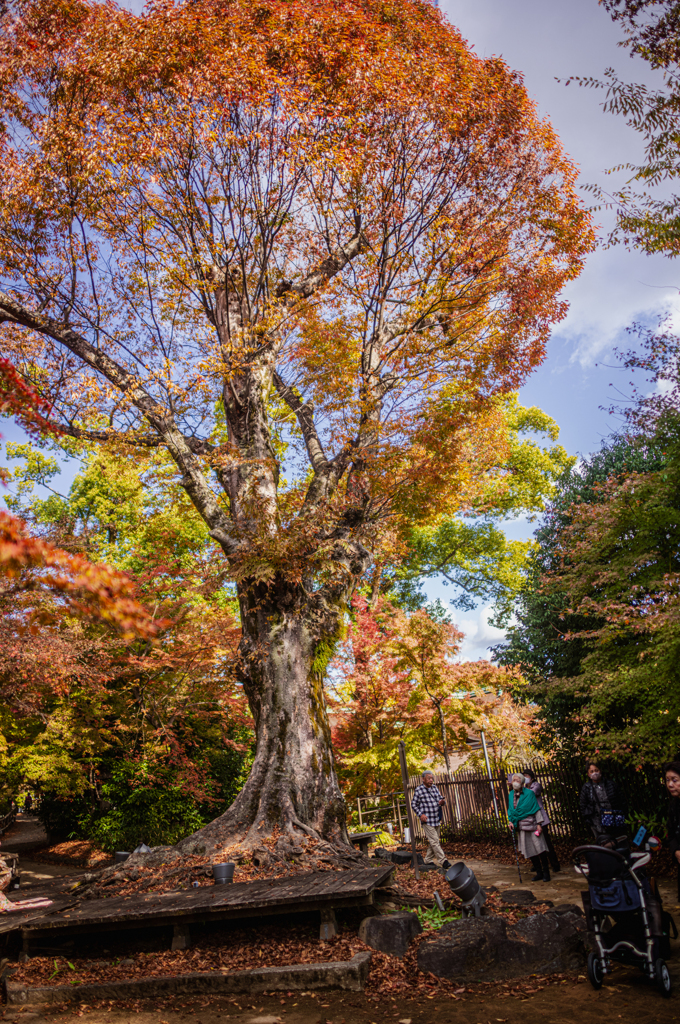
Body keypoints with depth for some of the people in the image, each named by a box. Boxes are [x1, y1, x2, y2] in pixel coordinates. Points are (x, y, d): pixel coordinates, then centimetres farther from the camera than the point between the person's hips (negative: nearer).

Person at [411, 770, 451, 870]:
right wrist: (420, 814, -13)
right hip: (427, 820, -7)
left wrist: (442, 802, -8)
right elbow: (413, 804, -3)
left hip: (436, 820, 7)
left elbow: (441, 798, 16)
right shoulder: (419, 790, -8)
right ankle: (443, 861, -6)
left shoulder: (434, 788, 10)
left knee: (433, 841, 13)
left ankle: (428, 860, 24)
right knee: (434, 841, -8)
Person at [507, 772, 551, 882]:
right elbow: (510, 810, 13)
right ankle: (539, 873, 21)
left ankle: (546, 873, 11)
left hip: (531, 824, -5)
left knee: (539, 848, -1)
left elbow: (536, 809, -8)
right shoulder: (511, 794, 6)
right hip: (520, 827, 5)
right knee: (529, 851, 9)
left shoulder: (529, 793, -9)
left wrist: (539, 824, -11)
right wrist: (510, 821, 0)